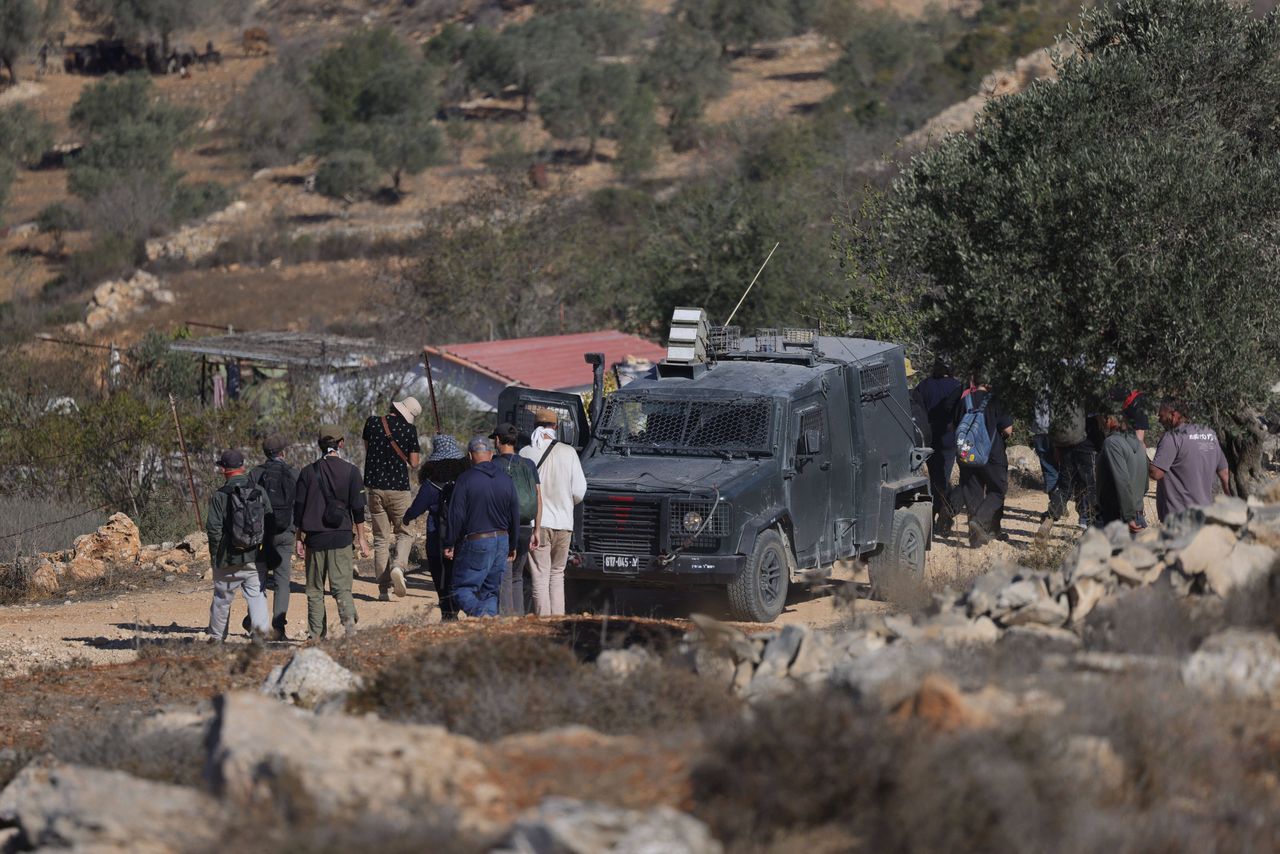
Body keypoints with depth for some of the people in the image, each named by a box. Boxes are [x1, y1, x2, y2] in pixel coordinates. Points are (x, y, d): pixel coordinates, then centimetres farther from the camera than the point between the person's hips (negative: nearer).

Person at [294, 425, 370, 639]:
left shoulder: (308, 472, 4)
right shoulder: (350, 471, 0)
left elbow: (298, 508, 4)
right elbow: (358, 508, 0)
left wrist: (300, 538, 10)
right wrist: (361, 538, 5)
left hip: (315, 538, 1)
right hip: (341, 537, -1)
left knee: (314, 589, 8)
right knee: (341, 585, -1)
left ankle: (316, 635, 5)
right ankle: (349, 617, -27)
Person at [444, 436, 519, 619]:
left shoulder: (465, 479, -10)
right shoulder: (505, 480, 6)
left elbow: (456, 515, -12)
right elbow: (515, 516, 12)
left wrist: (449, 544, -4)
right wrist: (513, 546, 22)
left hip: (475, 542, -5)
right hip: (501, 540, 5)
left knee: (462, 590, -3)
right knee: (491, 591, 13)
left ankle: (480, 613, -27)